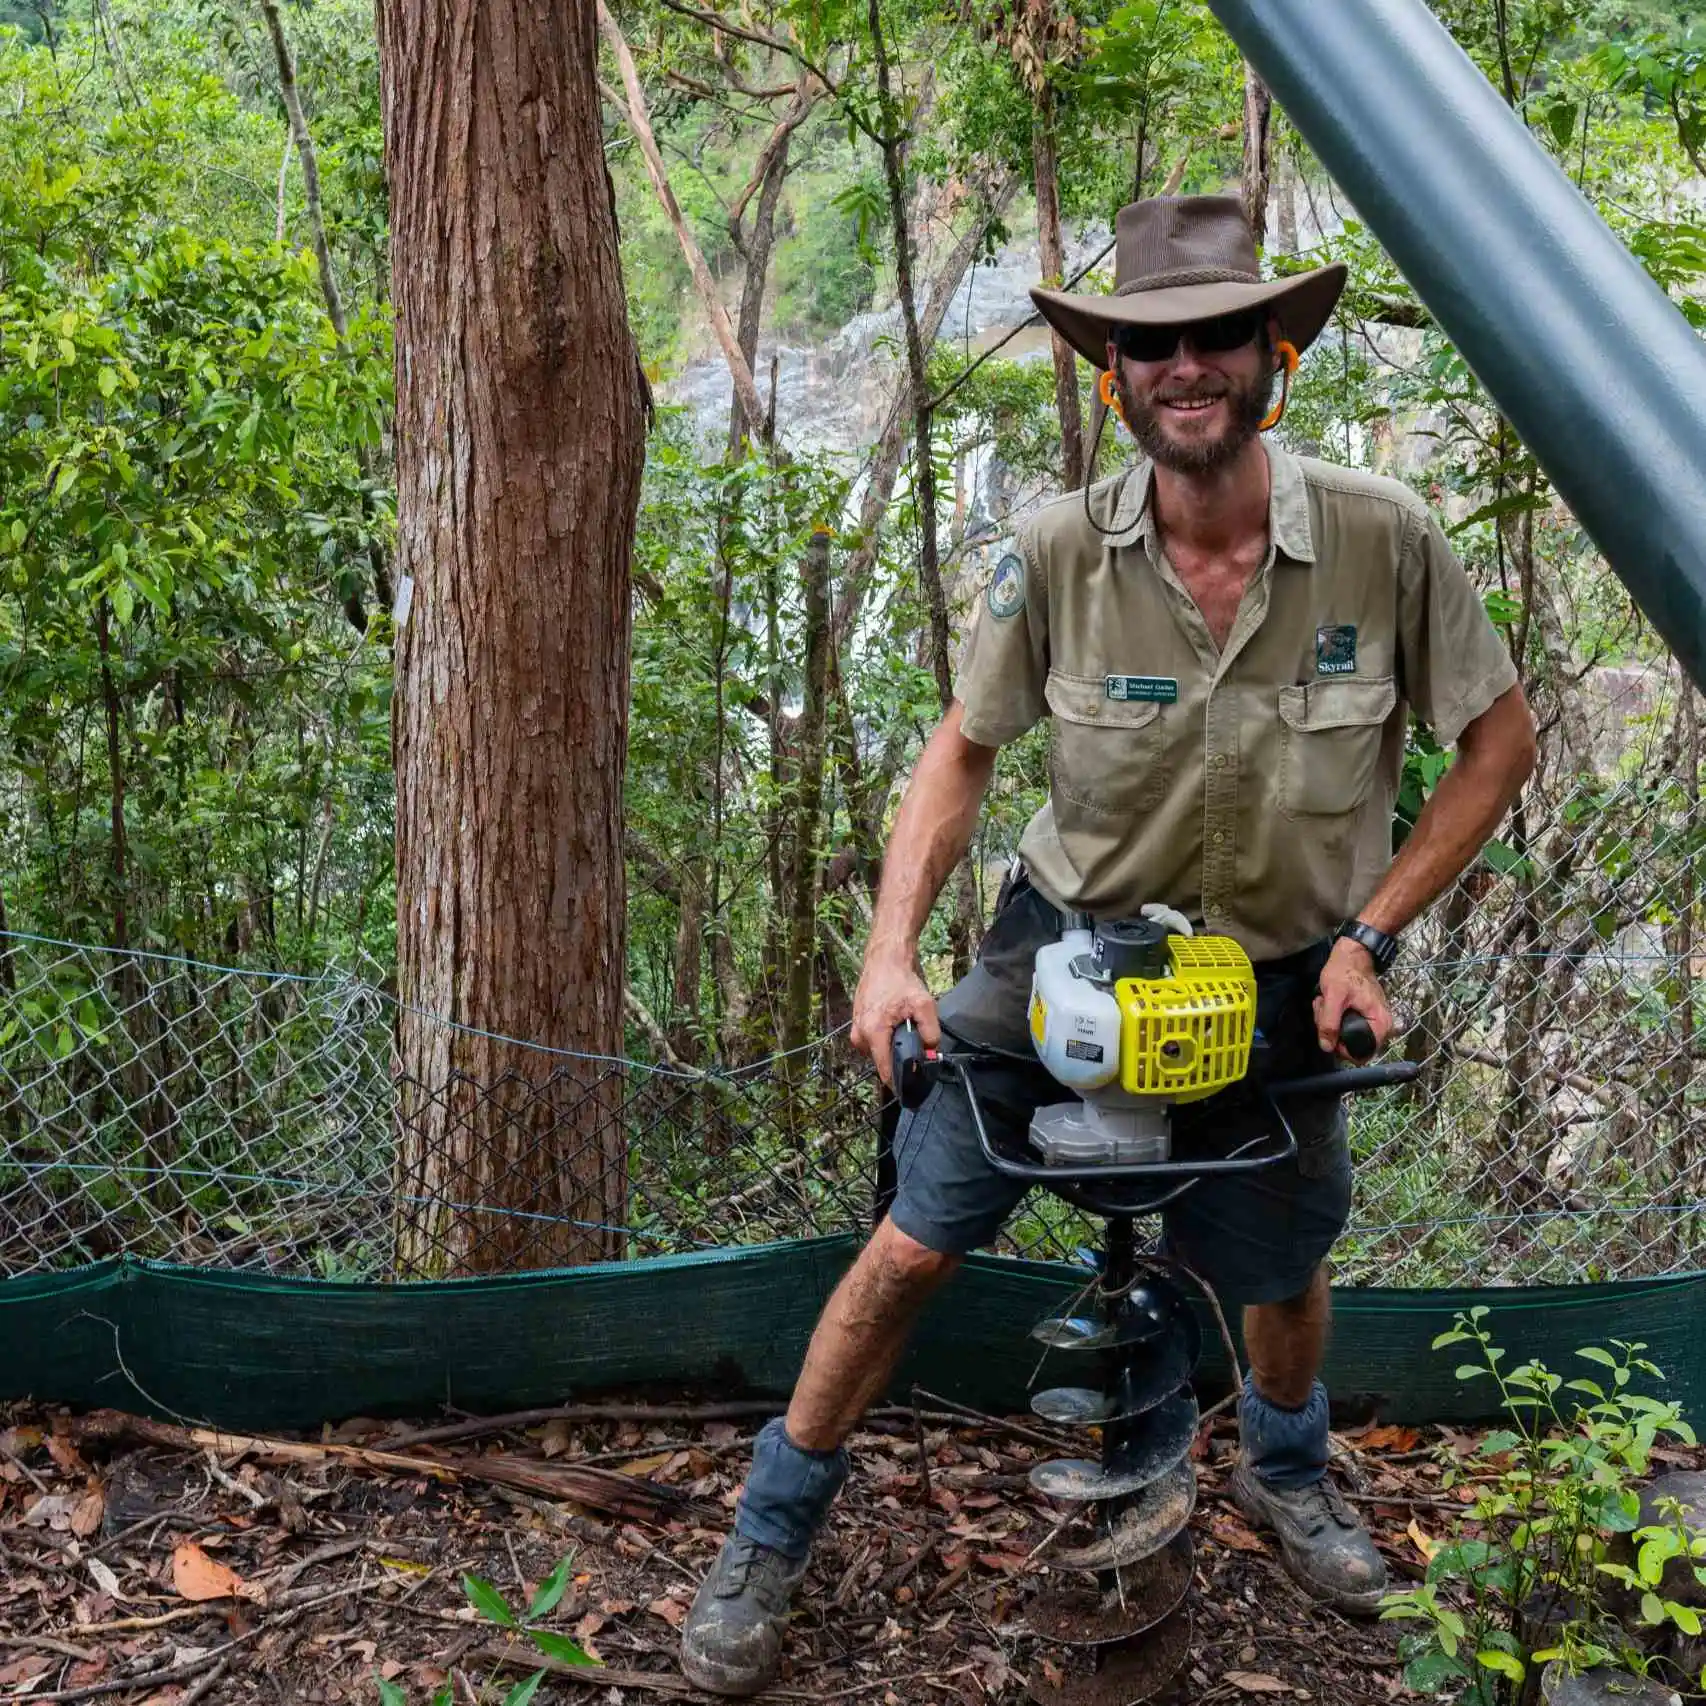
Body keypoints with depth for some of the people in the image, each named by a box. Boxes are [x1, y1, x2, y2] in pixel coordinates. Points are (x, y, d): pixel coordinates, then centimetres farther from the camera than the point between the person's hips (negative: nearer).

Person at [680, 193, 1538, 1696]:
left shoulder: (1384, 539, -19)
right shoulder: (1060, 555, -18)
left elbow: (1499, 741, -5)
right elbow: (965, 750, -4)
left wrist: (1368, 936, -11)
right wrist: (892, 951, -14)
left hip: (1277, 980, 1)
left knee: (1285, 1266, 20)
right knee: (913, 1245, -4)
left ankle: (1286, 1473, 55)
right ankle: (770, 1536, 19)